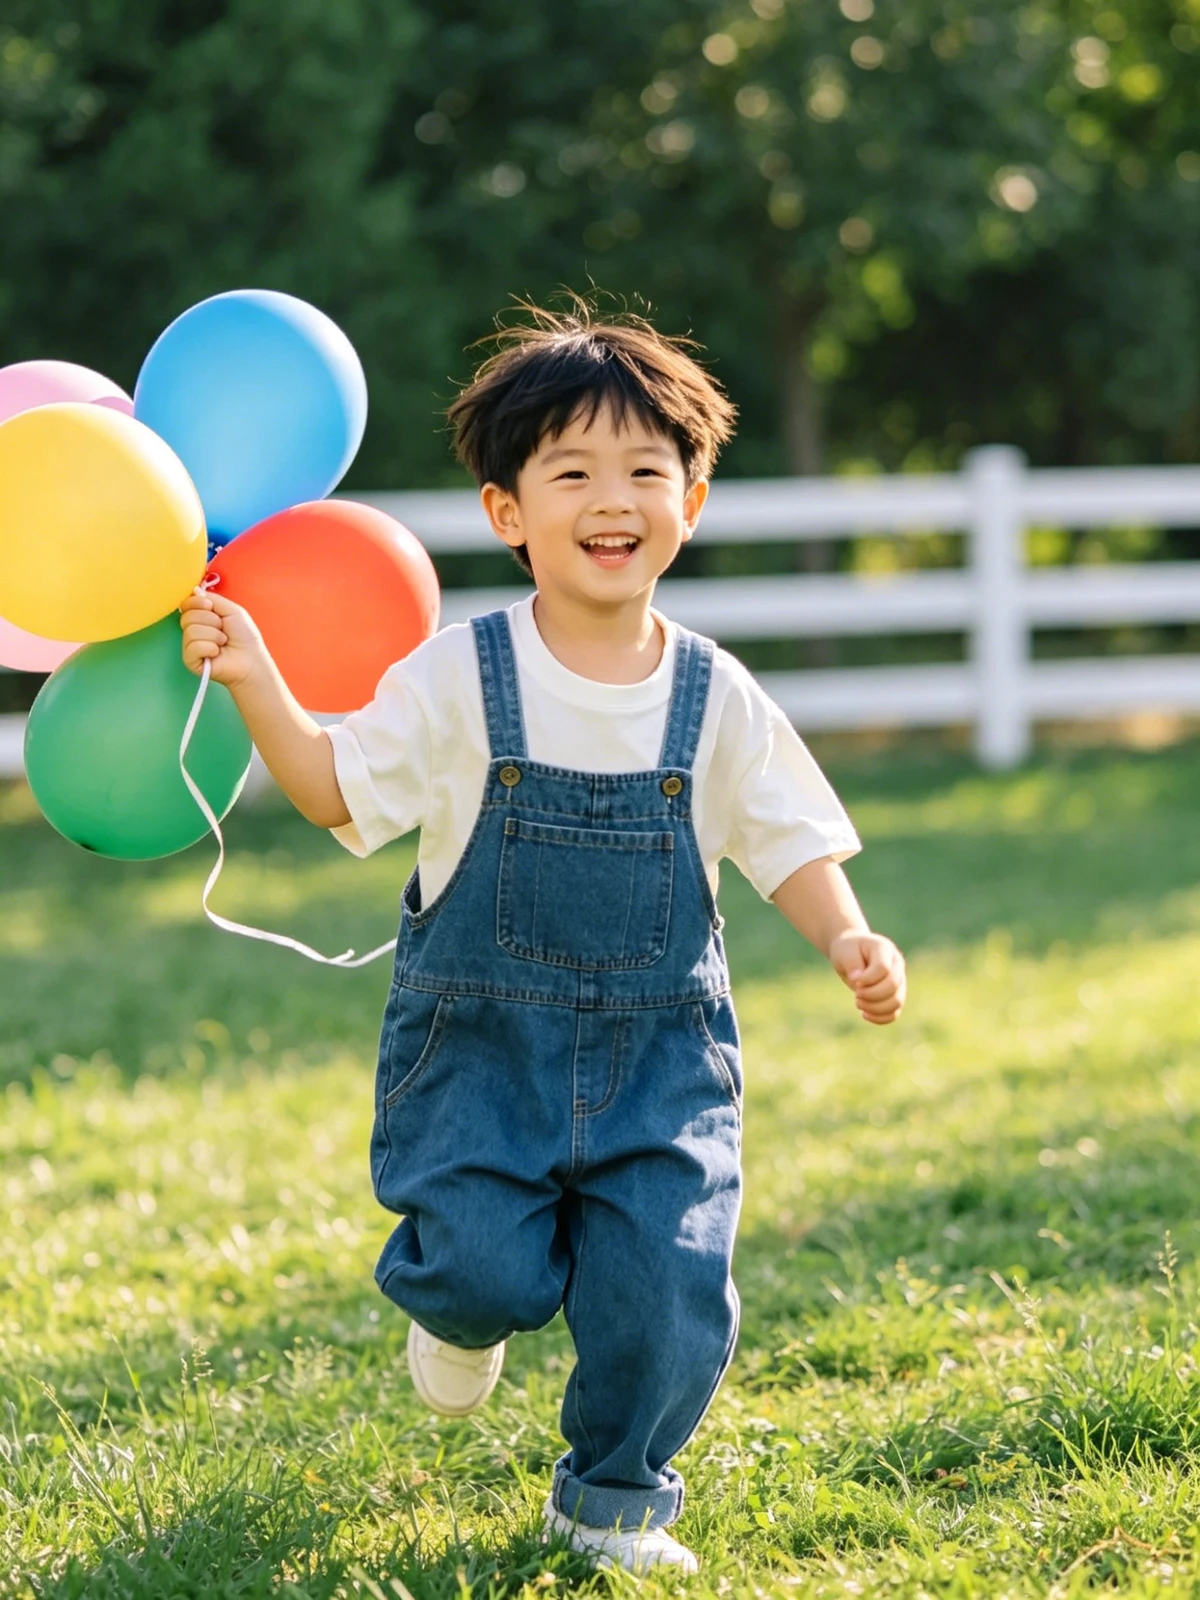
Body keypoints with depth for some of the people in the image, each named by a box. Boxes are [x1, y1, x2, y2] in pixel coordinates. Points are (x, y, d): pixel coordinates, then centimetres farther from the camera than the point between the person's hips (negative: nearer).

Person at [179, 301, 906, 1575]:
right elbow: (337, 790, 0)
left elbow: (790, 845, 5)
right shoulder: (459, 681, -6)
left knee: (667, 1289, -8)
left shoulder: (716, 700, -2)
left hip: (660, 1051, 1)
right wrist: (253, 679, -13)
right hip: (482, 1039, -1)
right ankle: (464, 1308, 26)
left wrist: (847, 938, -14)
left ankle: (612, 1495, 20)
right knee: (487, 1269, -15)